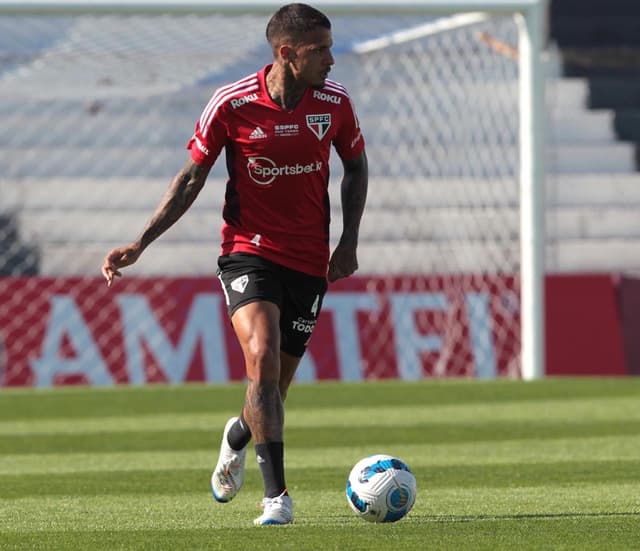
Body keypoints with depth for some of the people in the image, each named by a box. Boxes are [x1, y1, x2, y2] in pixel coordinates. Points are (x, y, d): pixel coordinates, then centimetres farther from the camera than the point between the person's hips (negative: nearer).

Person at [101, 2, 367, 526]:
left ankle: (237, 436, 43)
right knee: (263, 360, -24)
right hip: (248, 251, -3)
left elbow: (355, 167, 14)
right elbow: (192, 176, -1)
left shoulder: (334, 101, -4)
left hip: (309, 262, 3)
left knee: (274, 384, 6)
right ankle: (277, 494, -18)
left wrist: (349, 241, 3)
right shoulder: (232, 104, -12)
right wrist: (141, 242, -7)